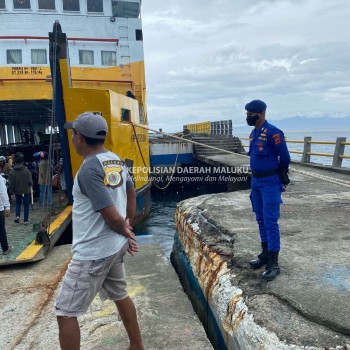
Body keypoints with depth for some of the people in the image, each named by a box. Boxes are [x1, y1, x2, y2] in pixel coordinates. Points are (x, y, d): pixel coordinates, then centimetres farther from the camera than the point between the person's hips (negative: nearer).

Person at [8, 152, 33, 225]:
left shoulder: (12, 172, -7)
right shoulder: (27, 171, -14)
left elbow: (11, 184, -5)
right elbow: (30, 182, -13)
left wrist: (11, 192, 4)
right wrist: (30, 185, 10)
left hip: (17, 191, 2)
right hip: (26, 191, -2)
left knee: (18, 203, 24)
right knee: (26, 205, 10)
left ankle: (17, 216, 4)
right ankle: (26, 220, 12)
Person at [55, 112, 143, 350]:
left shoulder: (89, 169, -22)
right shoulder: (117, 161, 4)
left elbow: (112, 216, -23)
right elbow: (131, 194, 17)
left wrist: (124, 231, -3)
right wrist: (128, 227, 18)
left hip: (93, 252, -9)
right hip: (115, 247, 9)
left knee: (65, 312, 6)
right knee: (120, 296, 25)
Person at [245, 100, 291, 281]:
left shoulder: (272, 133, -17)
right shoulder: (254, 133, 10)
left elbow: (285, 157, -11)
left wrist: (279, 175, 2)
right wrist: (256, 177, 17)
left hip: (270, 182, -9)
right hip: (256, 181, 9)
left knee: (270, 222, -6)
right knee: (261, 220, 15)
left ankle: (273, 264, 2)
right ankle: (265, 254, 29)